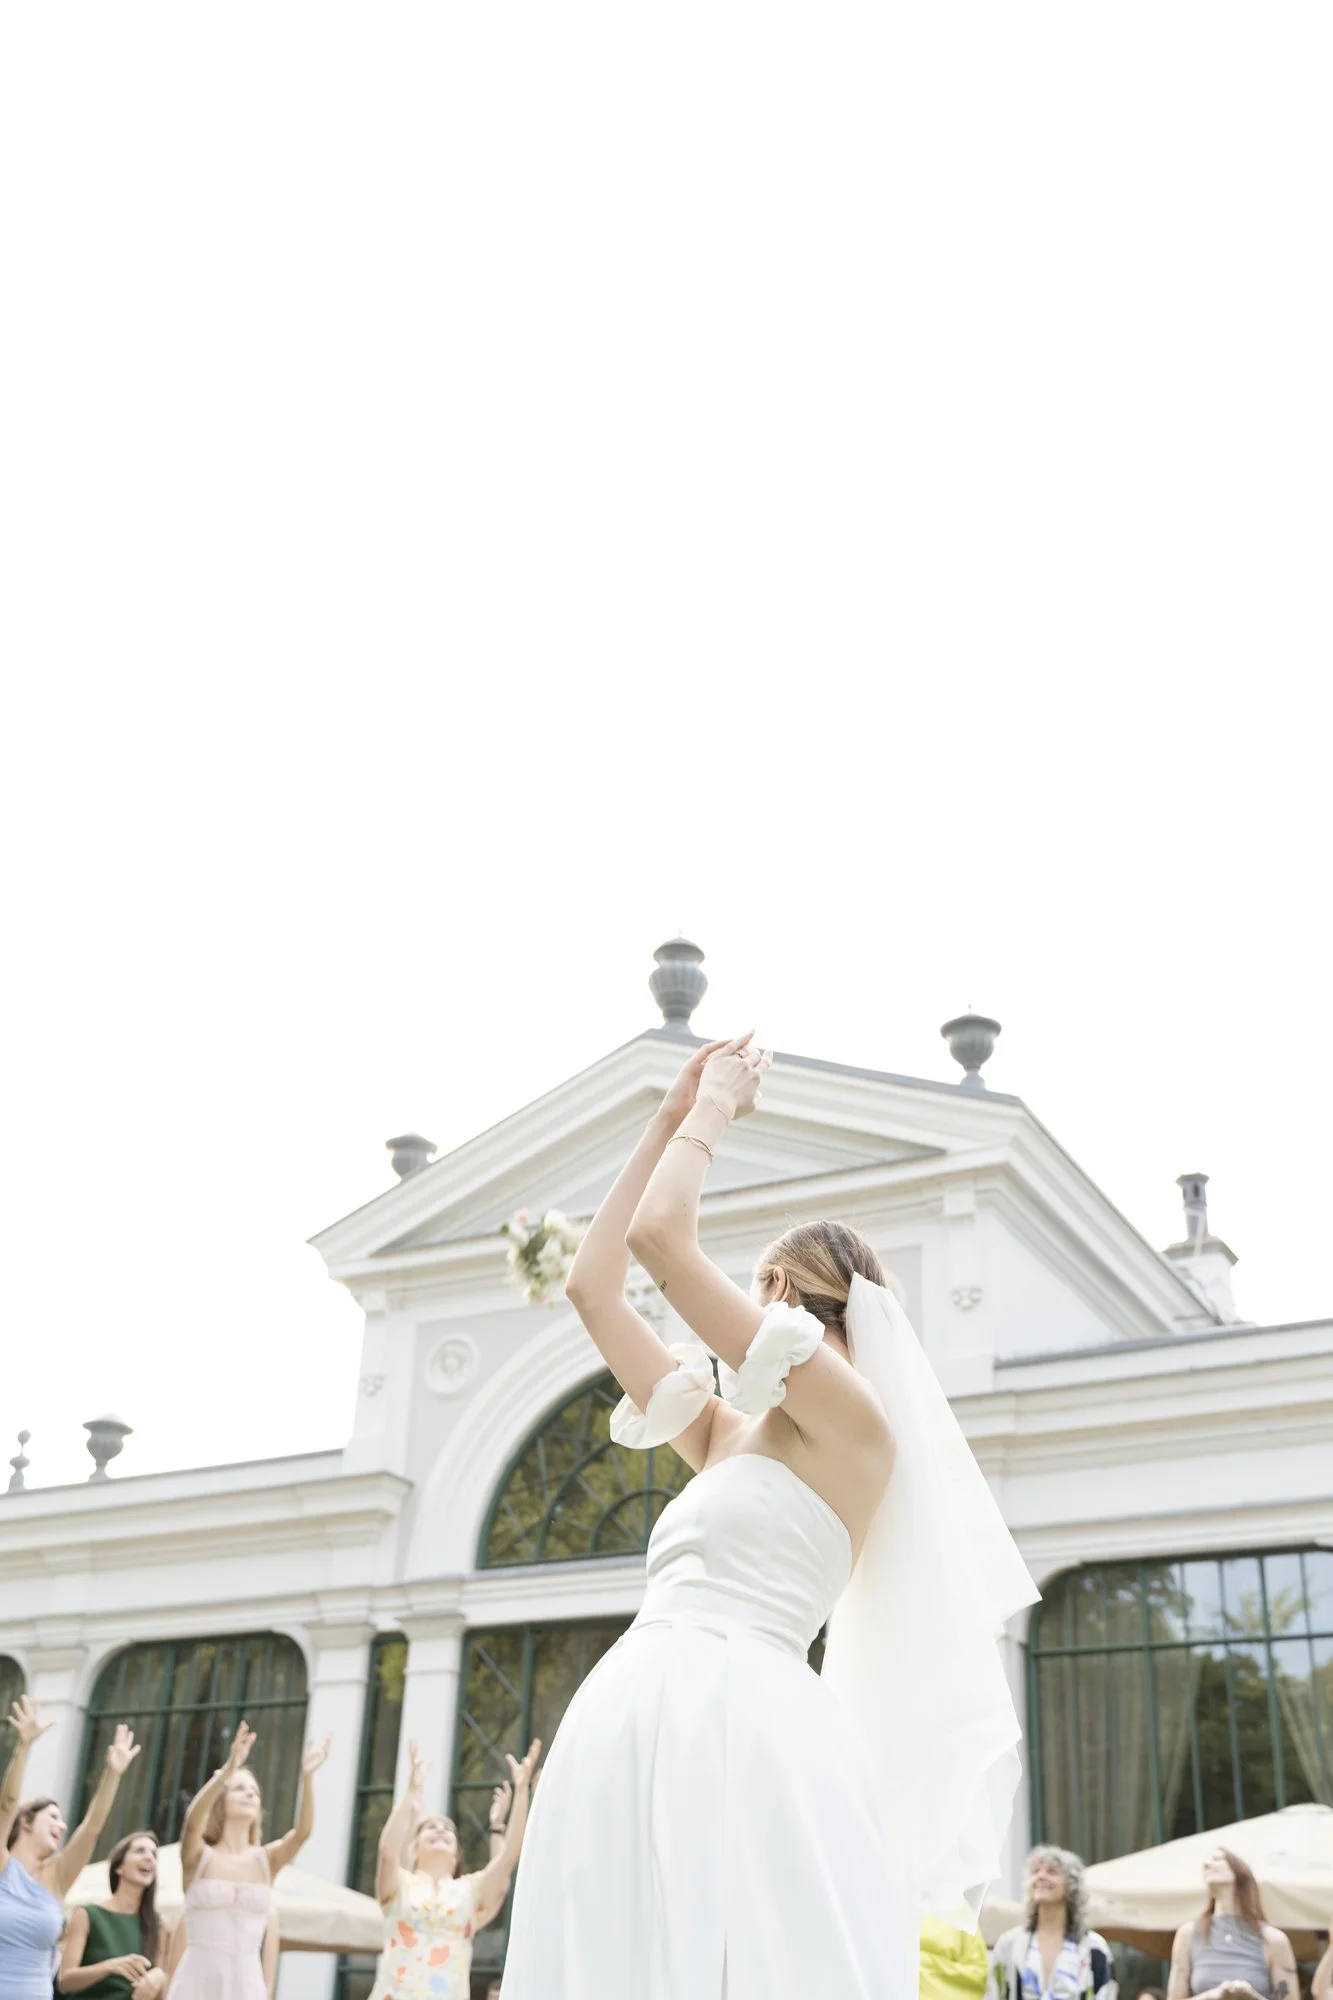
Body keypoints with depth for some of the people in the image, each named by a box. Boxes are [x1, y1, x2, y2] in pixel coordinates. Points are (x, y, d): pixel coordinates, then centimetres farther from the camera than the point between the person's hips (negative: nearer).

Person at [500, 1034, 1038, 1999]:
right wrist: (671, 1121, 28)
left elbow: (660, 1237, -6)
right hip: (640, 1728, 8)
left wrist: (714, 1110, 10)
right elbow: (592, 1287, 26)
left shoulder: (851, 1422, 1)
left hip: (735, 1728, -8)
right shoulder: (725, 1436, 24)